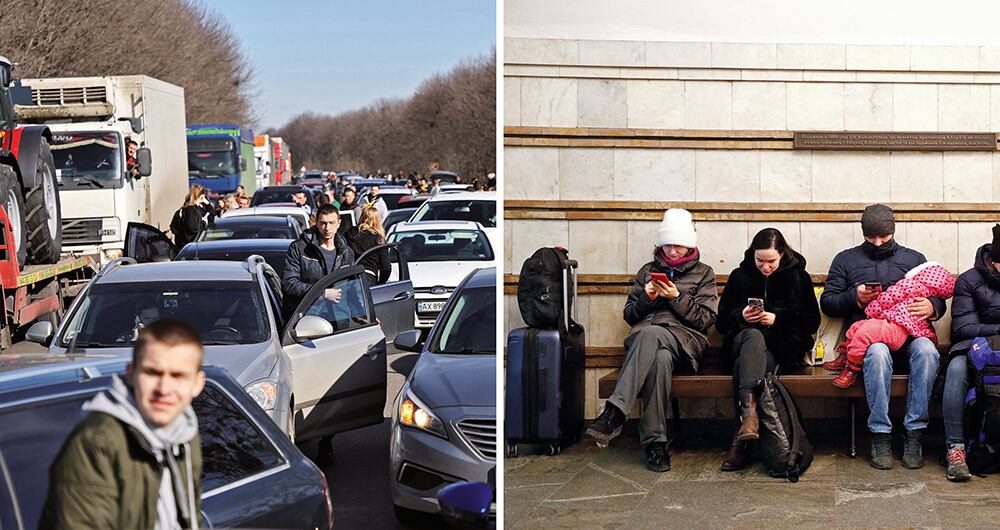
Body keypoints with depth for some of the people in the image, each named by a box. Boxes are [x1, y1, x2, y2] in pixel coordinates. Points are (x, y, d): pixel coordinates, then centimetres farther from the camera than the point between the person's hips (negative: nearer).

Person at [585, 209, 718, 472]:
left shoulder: (703, 273, 18)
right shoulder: (648, 271, 25)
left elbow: (705, 319, 6)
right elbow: (629, 315, 21)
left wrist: (677, 297, -6)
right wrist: (646, 299, 1)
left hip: (685, 338, -2)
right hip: (644, 336, 2)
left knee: (652, 334, -41)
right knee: (660, 357, -40)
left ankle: (614, 413, -51)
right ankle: (655, 442, -45)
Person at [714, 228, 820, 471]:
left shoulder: (798, 276, 13)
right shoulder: (740, 276, 15)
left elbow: (811, 322, 8)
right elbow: (722, 321, 15)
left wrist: (777, 318, -7)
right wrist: (741, 316, -7)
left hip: (783, 346, -1)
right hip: (744, 339, 1)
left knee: (745, 367, -35)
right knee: (754, 336, -39)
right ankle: (750, 410, -59)